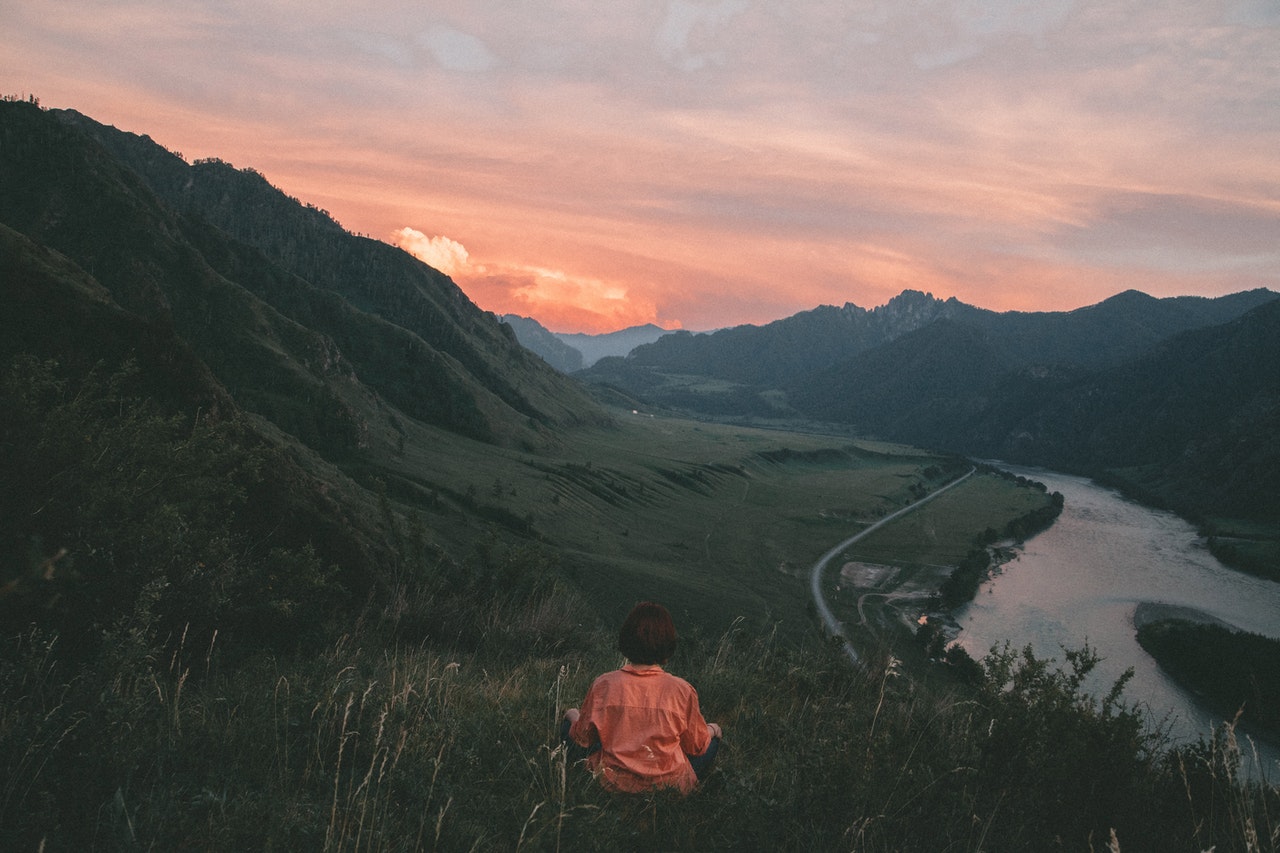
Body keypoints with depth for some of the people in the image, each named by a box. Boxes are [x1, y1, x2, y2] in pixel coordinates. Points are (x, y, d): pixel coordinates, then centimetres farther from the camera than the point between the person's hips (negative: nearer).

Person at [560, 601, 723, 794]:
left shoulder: (603, 685, -16)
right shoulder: (682, 690, -18)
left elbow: (583, 739, -1)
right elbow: (698, 746, -2)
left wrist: (575, 720, 22)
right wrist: (711, 731, 21)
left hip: (613, 784, 0)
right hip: (670, 784, 0)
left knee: (571, 714, 25)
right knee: (714, 731, 28)